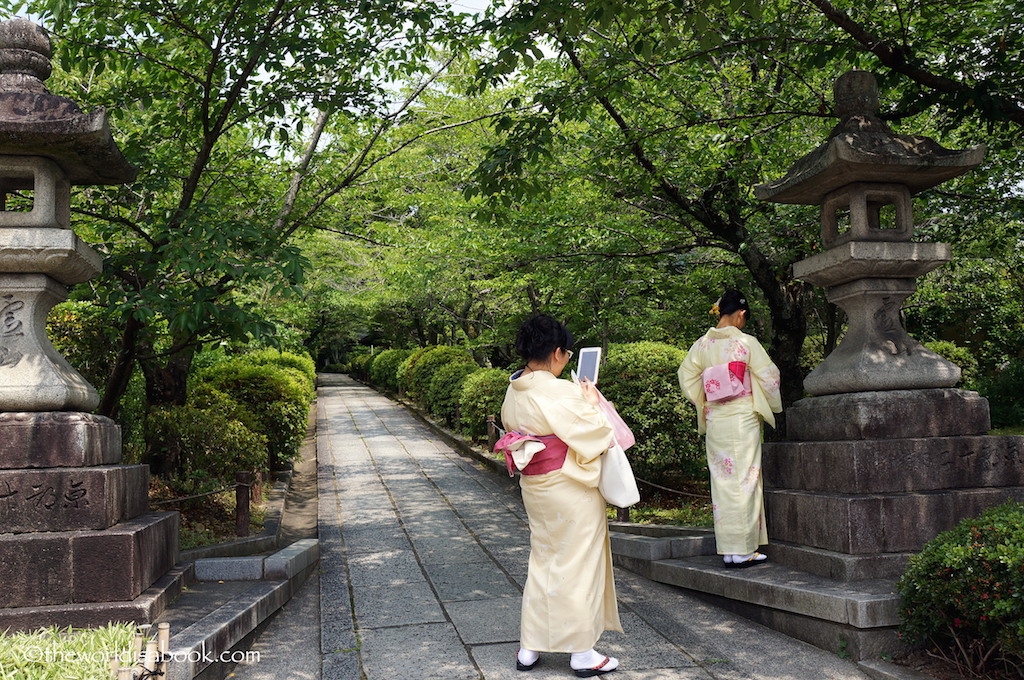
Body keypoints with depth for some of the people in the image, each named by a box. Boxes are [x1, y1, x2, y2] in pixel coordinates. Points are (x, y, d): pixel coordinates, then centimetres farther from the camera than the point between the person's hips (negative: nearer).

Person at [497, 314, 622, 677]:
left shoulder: (514, 391, 1)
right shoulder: (560, 392, -22)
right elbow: (595, 433, -19)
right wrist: (591, 401, -2)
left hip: (534, 488, 8)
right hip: (570, 489, -7)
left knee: (542, 562, 19)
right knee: (577, 565, 6)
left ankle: (529, 647, 27)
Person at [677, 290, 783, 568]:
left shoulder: (701, 345, 4)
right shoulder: (745, 342, -8)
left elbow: (686, 377, 10)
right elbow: (768, 376, -3)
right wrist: (774, 407, 13)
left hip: (714, 421, 5)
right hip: (743, 418, -4)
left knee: (722, 481, 8)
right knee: (744, 480, 1)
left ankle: (727, 550, 12)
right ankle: (743, 550, 3)